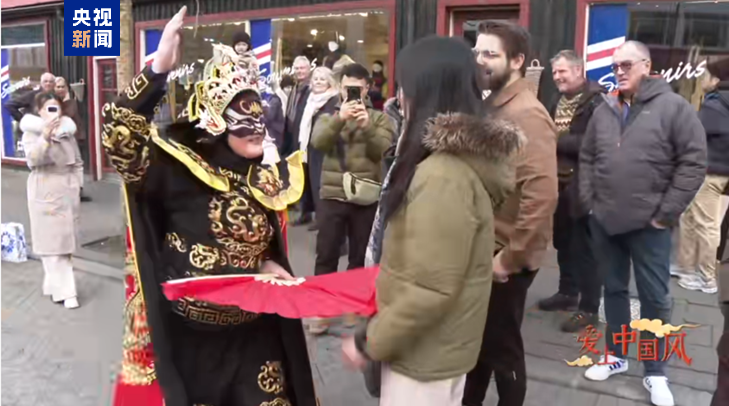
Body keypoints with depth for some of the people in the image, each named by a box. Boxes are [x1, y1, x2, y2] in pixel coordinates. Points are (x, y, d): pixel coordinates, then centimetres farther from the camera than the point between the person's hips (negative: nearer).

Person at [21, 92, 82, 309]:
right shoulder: (31, 133, -5)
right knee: (51, 242, -5)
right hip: (45, 193, -5)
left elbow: (77, 161, 17)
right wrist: (45, 137, -34)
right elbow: (32, 160, -22)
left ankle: (55, 284, 24)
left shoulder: (68, 130, 9)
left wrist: (77, 184, 8)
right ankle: (63, 291, -2)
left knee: (65, 240, 10)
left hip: (68, 191, 5)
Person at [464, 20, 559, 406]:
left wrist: (510, 257, -22)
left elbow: (542, 194, -29)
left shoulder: (527, 114, -20)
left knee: (501, 346, 10)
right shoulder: (491, 106, 9)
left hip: (506, 256, -8)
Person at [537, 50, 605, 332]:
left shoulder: (596, 103, -14)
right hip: (560, 183, 8)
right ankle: (568, 292, 34)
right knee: (563, 242, 17)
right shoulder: (558, 102, 13)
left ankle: (589, 308, 12)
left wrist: (556, 139, -19)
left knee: (585, 247, 1)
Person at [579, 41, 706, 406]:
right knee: (614, 290, 16)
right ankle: (616, 355, 32)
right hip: (604, 221, 4)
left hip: (649, 224, -4)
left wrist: (666, 214, -11)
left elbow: (693, 163, -9)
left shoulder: (673, 106, -6)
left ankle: (655, 373, 21)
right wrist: (588, 202, 4)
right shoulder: (604, 111, 8)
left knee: (654, 298, 5)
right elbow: (586, 159, 14)